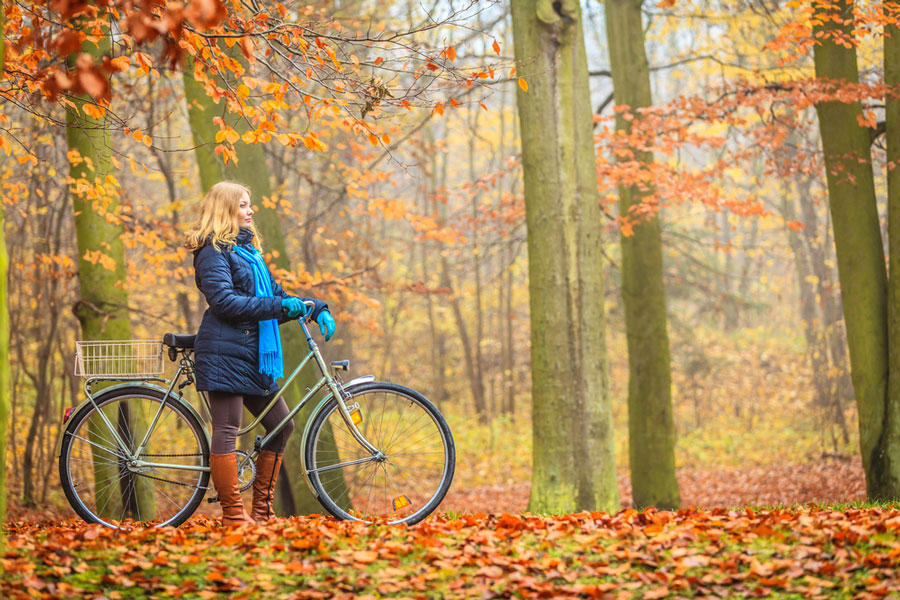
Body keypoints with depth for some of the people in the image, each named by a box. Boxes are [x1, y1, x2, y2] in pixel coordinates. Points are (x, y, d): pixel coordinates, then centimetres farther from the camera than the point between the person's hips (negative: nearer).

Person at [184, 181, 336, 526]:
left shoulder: (248, 250, 22)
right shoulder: (213, 251, -7)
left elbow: (274, 295, 22)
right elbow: (225, 302, -19)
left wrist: (316, 309, 7)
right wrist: (281, 306, -20)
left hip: (253, 356, 9)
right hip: (224, 352, -9)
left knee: (281, 425, 8)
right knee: (226, 432, -8)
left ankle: (262, 510, 14)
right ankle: (233, 515, -7)